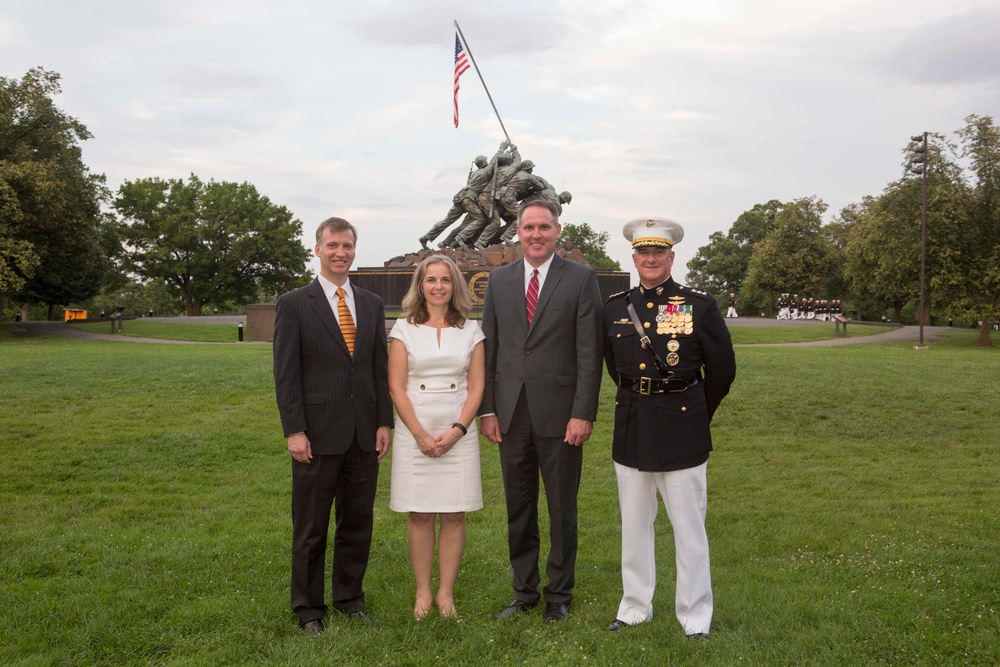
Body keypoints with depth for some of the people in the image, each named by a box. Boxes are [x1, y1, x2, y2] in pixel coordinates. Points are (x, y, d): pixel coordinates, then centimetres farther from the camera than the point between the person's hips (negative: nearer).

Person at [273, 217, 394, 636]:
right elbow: (285, 373, -7)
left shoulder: (372, 304, 10)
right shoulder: (293, 304, -3)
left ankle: (349, 596, 29)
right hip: (318, 434, -4)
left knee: (358, 522, 13)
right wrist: (294, 431, -12)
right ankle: (308, 608, 21)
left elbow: (380, 367, 10)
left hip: (364, 435, 4)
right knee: (311, 528, 7)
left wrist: (384, 422, 4)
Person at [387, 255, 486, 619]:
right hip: (415, 433, -1)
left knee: (454, 516, 3)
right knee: (419, 516, 3)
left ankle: (446, 593, 14)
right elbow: (396, 387, -1)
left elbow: (476, 387, 3)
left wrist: (457, 430, -9)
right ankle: (422, 592, 15)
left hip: (459, 433, 1)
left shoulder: (470, 330, 6)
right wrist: (420, 434, -10)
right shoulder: (404, 328, 3)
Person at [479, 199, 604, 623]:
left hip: (560, 414, -3)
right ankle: (524, 591, 28)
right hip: (511, 414, 3)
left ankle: (559, 595, 24)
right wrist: (486, 409, 2)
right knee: (518, 509, 13)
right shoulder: (499, 280, 8)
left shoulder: (581, 279, -2)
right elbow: (489, 348, 8)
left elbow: (590, 352, -6)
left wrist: (583, 413, -12)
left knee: (562, 509, 9)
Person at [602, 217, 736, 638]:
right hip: (631, 429, 4)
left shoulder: (700, 306, -5)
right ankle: (635, 606, 28)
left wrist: (696, 416, 10)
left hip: (682, 430, -3)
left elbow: (722, 370, 2)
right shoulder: (614, 308, 5)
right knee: (634, 524, 13)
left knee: (689, 526, 5)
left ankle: (695, 615, 19)